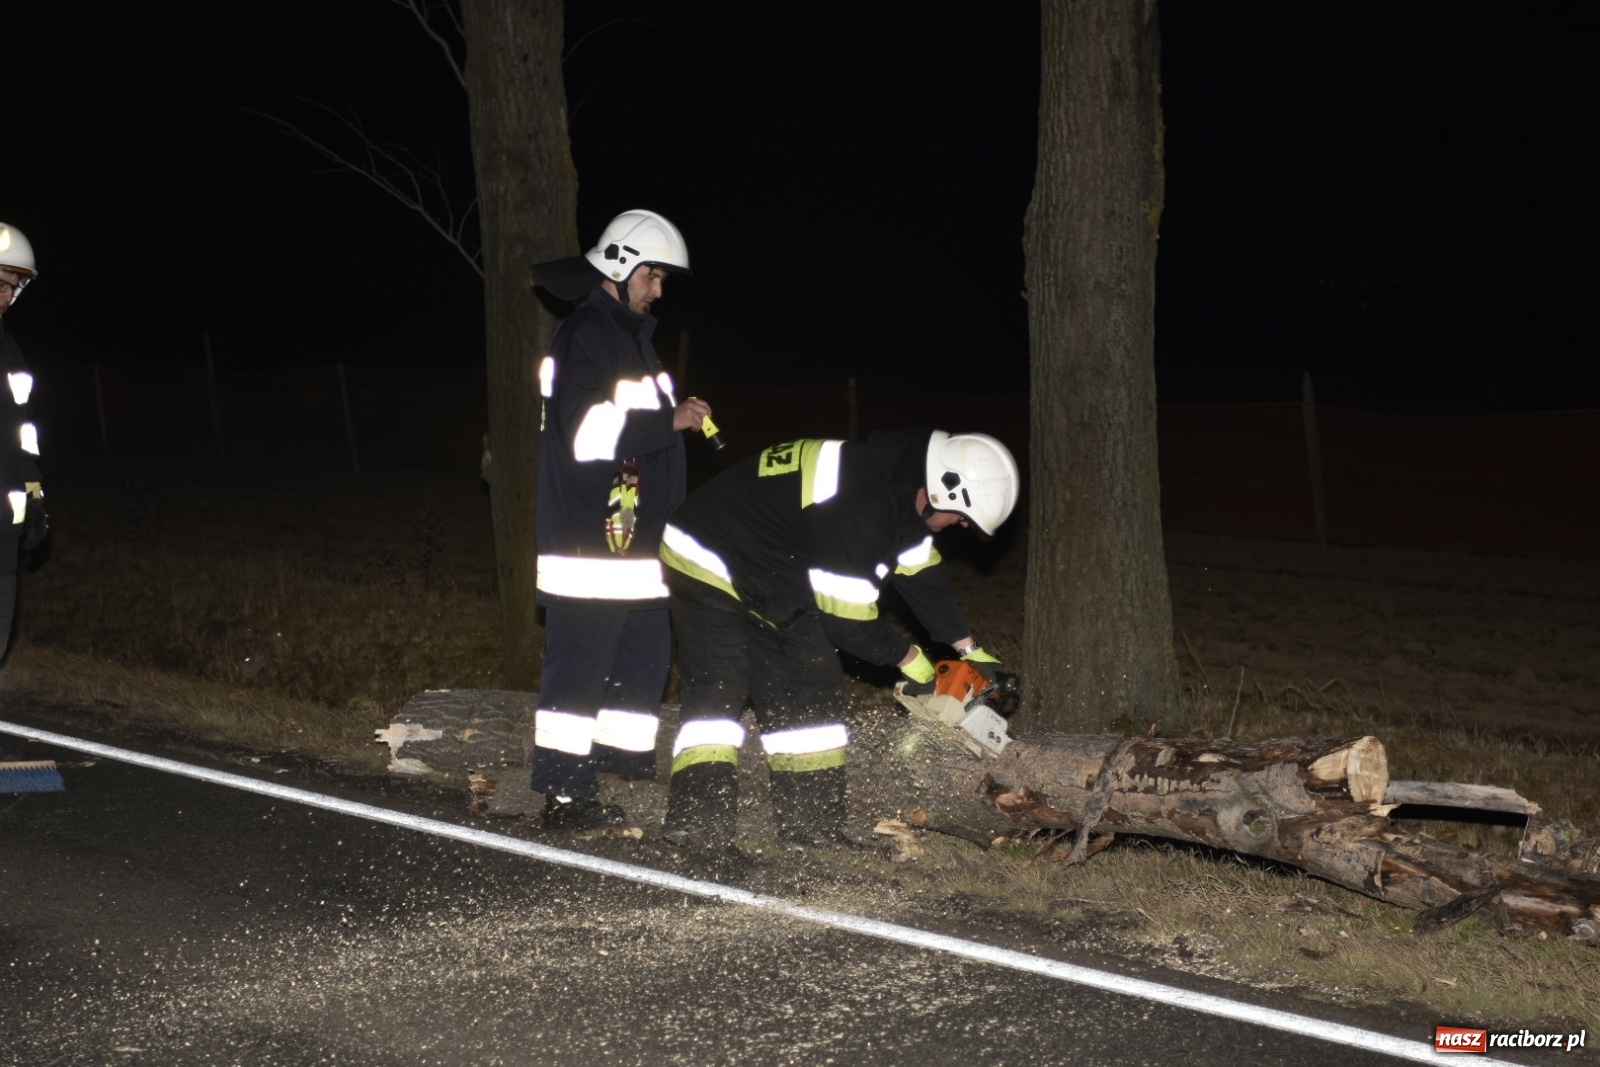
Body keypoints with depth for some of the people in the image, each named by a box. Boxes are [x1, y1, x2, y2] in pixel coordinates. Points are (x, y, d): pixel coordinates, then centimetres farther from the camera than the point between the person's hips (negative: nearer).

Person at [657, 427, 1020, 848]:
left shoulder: (900, 471, -3)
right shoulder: (861, 513, -33)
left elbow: (921, 572, 9)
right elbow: (848, 619, -24)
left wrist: (968, 648, 13)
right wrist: (908, 656, -8)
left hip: (769, 575, 10)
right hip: (708, 564, -10)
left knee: (812, 686, 5)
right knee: (716, 690, -19)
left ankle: (812, 827, 5)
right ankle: (698, 823, -22)